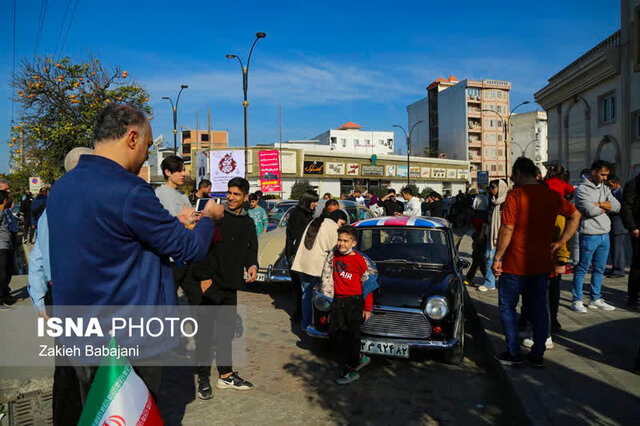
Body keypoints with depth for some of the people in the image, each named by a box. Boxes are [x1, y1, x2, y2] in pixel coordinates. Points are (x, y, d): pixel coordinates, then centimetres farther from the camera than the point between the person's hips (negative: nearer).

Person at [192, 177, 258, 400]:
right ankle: (203, 377, 17)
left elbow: (251, 248, 20)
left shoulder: (248, 223, 11)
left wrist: (252, 265, 0)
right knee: (206, 330, 3)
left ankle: (225, 374, 29)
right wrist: (204, 277, -17)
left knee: (227, 330, 16)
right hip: (210, 283, -6)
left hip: (231, 285, 6)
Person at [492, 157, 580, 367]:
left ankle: (514, 353, 13)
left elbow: (507, 229, -16)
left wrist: (497, 258, -10)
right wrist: (561, 242, 14)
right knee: (539, 309, 14)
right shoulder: (552, 196, 5)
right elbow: (575, 216, 16)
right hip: (542, 264, 5)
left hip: (516, 264, -5)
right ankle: (538, 355, 21)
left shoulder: (515, 195, -13)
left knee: (507, 307, 9)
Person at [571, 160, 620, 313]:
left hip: (604, 235, 7)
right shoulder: (582, 189, -10)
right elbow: (590, 210, -21)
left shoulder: (604, 188, 14)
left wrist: (599, 204, -10)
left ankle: (595, 299, 25)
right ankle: (577, 300, 9)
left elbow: (617, 207, 4)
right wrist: (605, 208, -3)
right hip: (589, 235, -7)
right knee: (582, 269, 0)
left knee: (599, 269, 14)